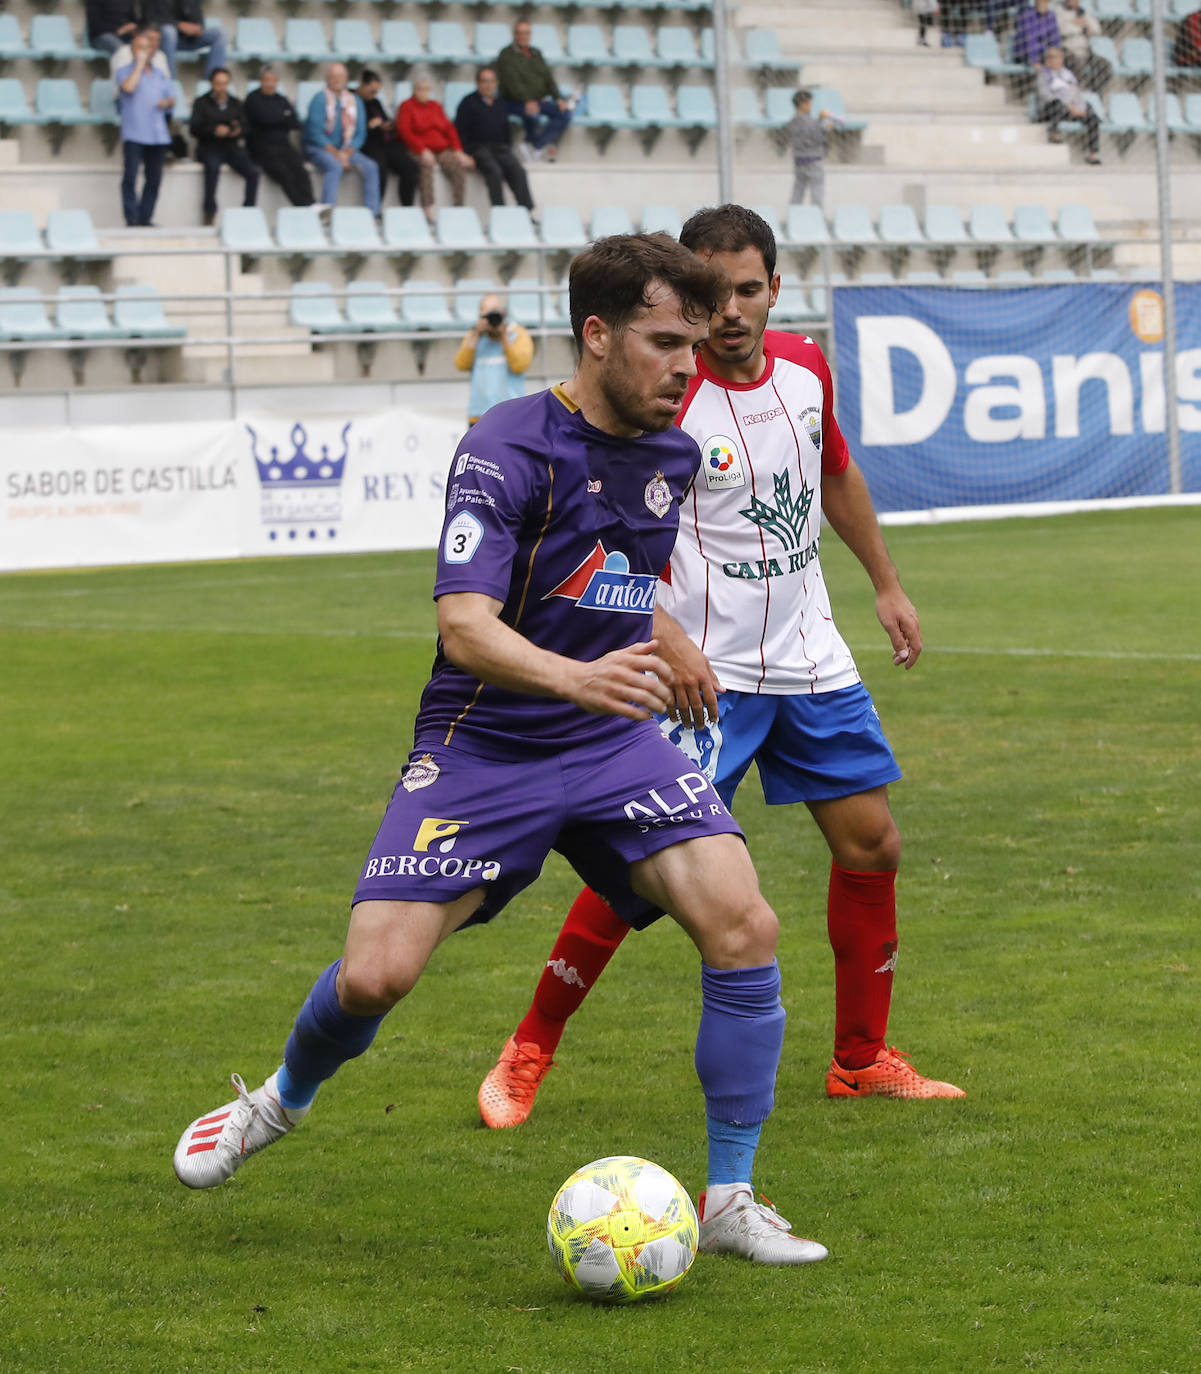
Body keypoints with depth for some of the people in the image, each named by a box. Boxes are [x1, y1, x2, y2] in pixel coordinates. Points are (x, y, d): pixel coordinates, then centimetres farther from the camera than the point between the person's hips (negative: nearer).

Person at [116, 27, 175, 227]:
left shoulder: (159, 74, 18)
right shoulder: (125, 71, 3)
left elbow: (172, 97, 21)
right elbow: (128, 87, -18)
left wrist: (167, 102, -2)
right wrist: (140, 63, -10)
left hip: (157, 134, 5)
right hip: (134, 133, -5)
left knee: (154, 179, 5)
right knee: (130, 177, -11)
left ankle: (145, 220, 11)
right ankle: (132, 220, -11)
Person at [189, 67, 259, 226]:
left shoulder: (235, 103, 19)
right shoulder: (201, 102, 8)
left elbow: (244, 127, 13)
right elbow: (194, 129, -2)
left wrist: (237, 131, -12)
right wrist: (214, 130, -19)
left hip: (231, 147, 3)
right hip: (209, 147, -3)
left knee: (253, 172, -23)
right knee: (213, 167, -38)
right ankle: (209, 214, -33)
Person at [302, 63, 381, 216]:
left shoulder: (355, 101, 11)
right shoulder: (320, 99, -4)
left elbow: (360, 133, 8)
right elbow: (315, 133, -10)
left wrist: (347, 153, -10)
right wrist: (336, 154, -18)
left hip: (347, 150, 5)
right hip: (319, 148, -5)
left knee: (371, 167, -18)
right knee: (335, 166, -35)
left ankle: (372, 214, -17)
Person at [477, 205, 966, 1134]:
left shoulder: (805, 367, 2)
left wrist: (887, 584, 25)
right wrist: (668, 638, -27)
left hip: (809, 656, 7)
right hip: (704, 671, -6)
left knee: (872, 845, 7)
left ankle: (862, 1059, 22)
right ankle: (528, 1056, 2)